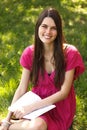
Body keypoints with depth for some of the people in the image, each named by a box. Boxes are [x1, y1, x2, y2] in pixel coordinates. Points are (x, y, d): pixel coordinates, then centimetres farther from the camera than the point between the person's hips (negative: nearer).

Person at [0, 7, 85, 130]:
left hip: (60, 106, -2)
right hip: (38, 103, 2)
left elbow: (63, 92, -16)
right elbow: (22, 89, -4)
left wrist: (30, 107, -23)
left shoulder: (70, 53, -16)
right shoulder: (29, 53, -8)